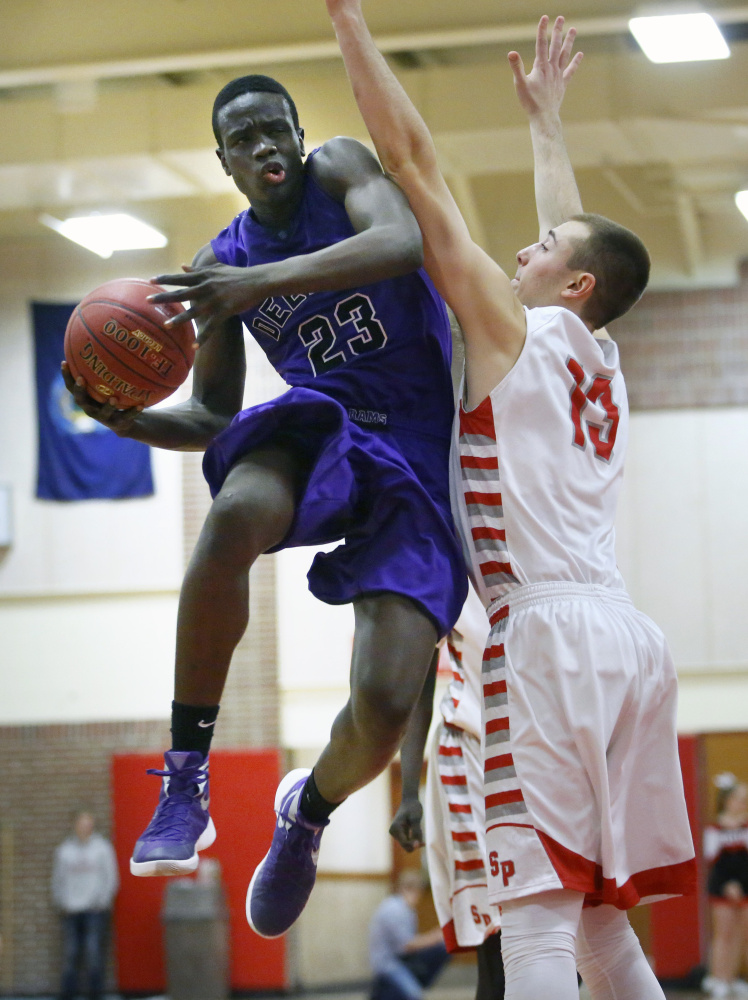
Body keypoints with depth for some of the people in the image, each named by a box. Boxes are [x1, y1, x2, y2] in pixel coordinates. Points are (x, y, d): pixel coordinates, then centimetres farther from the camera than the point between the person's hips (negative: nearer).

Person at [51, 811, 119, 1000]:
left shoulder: (102, 847, 4)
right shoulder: (64, 850, 11)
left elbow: (110, 878, 4)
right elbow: (58, 879, 14)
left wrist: (102, 901, -5)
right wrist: (61, 902, 2)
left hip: (95, 908, -2)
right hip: (71, 910, 2)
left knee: (94, 952, -9)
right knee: (70, 953, -1)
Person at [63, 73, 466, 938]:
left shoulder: (338, 169, -1)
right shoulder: (225, 263, 9)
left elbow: (401, 241, -25)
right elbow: (212, 418, 15)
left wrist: (263, 281, -34)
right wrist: (131, 420, -7)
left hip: (422, 454, -2)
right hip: (322, 424, 3)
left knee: (384, 704, -18)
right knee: (234, 514, -37)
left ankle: (309, 811, 20)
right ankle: (186, 778, -25)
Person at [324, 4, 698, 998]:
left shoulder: (515, 329, 3)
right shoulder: (601, 361, 22)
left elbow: (414, 162, 3)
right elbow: (582, 239, 41)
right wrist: (545, 116, 54)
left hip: (548, 629, -8)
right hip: (627, 639, 8)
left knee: (537, 918, -16)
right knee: (599, 920, 12)